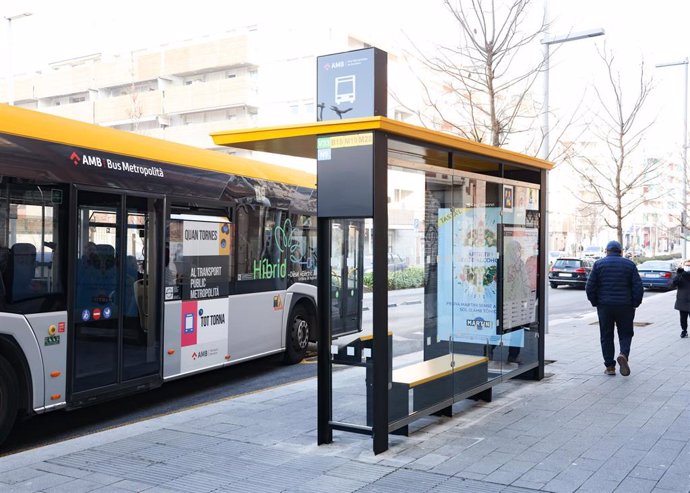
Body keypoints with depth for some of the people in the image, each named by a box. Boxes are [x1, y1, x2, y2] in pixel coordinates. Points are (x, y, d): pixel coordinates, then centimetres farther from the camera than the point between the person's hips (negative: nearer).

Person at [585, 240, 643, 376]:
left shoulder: (599, 264, 2)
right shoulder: (629, 264, 3)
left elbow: (590, 287, -3)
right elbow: (638, 287, -2)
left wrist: (595, 303, 7)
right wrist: (635, 304, 6)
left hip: (604, 306, 0)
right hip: (625, 307, 0)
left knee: (606, 336, 8)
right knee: (625, 334, 11)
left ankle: (610, 366, 8)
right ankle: (623, 354, -15)